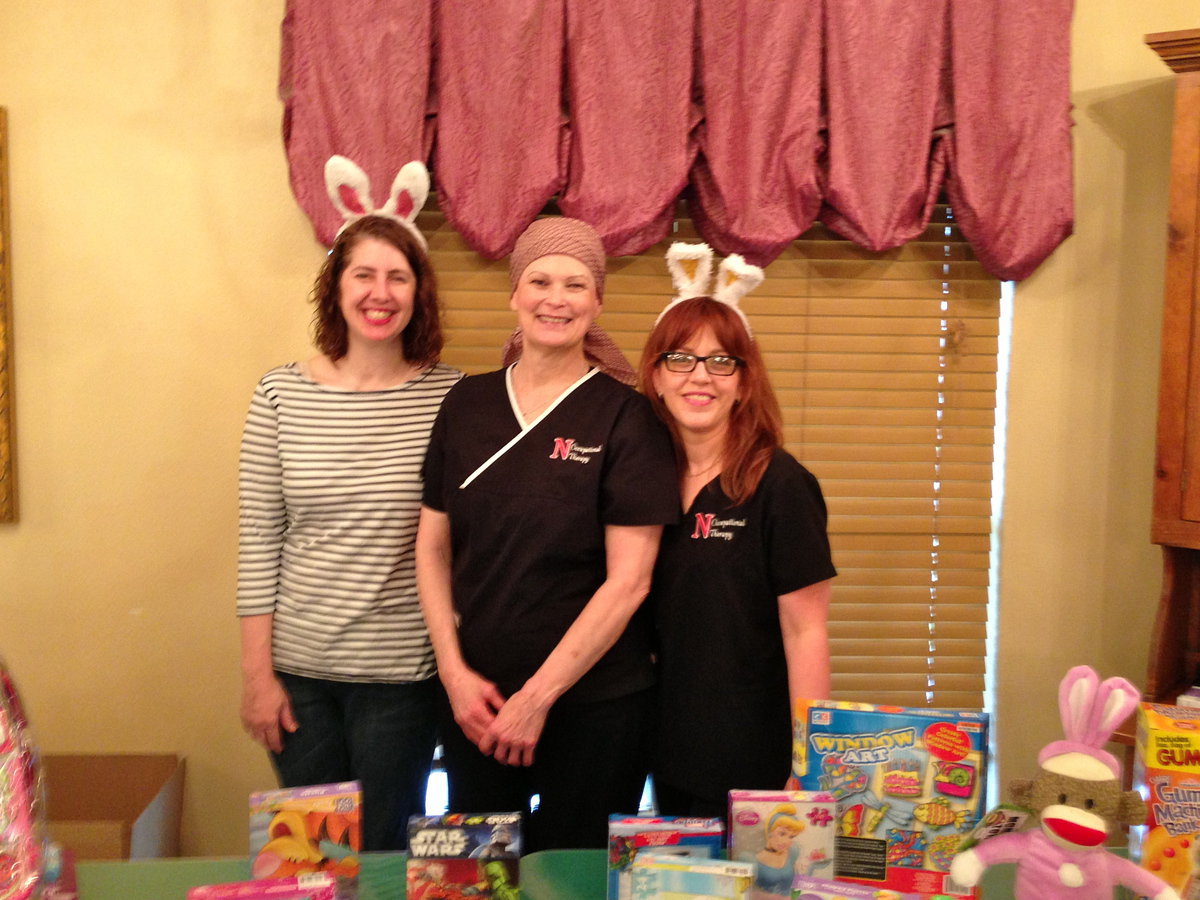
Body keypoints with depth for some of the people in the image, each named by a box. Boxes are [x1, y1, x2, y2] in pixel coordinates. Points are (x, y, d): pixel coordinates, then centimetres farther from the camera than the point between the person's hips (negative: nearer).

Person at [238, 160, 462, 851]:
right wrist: (257, 672, -1)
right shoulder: (282, 393, -2)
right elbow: (259, 540, 0)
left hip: (402, 673, -1)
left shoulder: (450, 395, -6)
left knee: (384, 851, 12)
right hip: (298, 669, 2)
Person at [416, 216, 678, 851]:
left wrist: (539, 696, -12)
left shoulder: (624, 417, -8)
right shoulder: (467, 403, 3)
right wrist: (454, 671, -3)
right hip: (473, 700, 3)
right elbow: (432, 546, 6)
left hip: (592, 704, -3)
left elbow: (628, 580, -12)